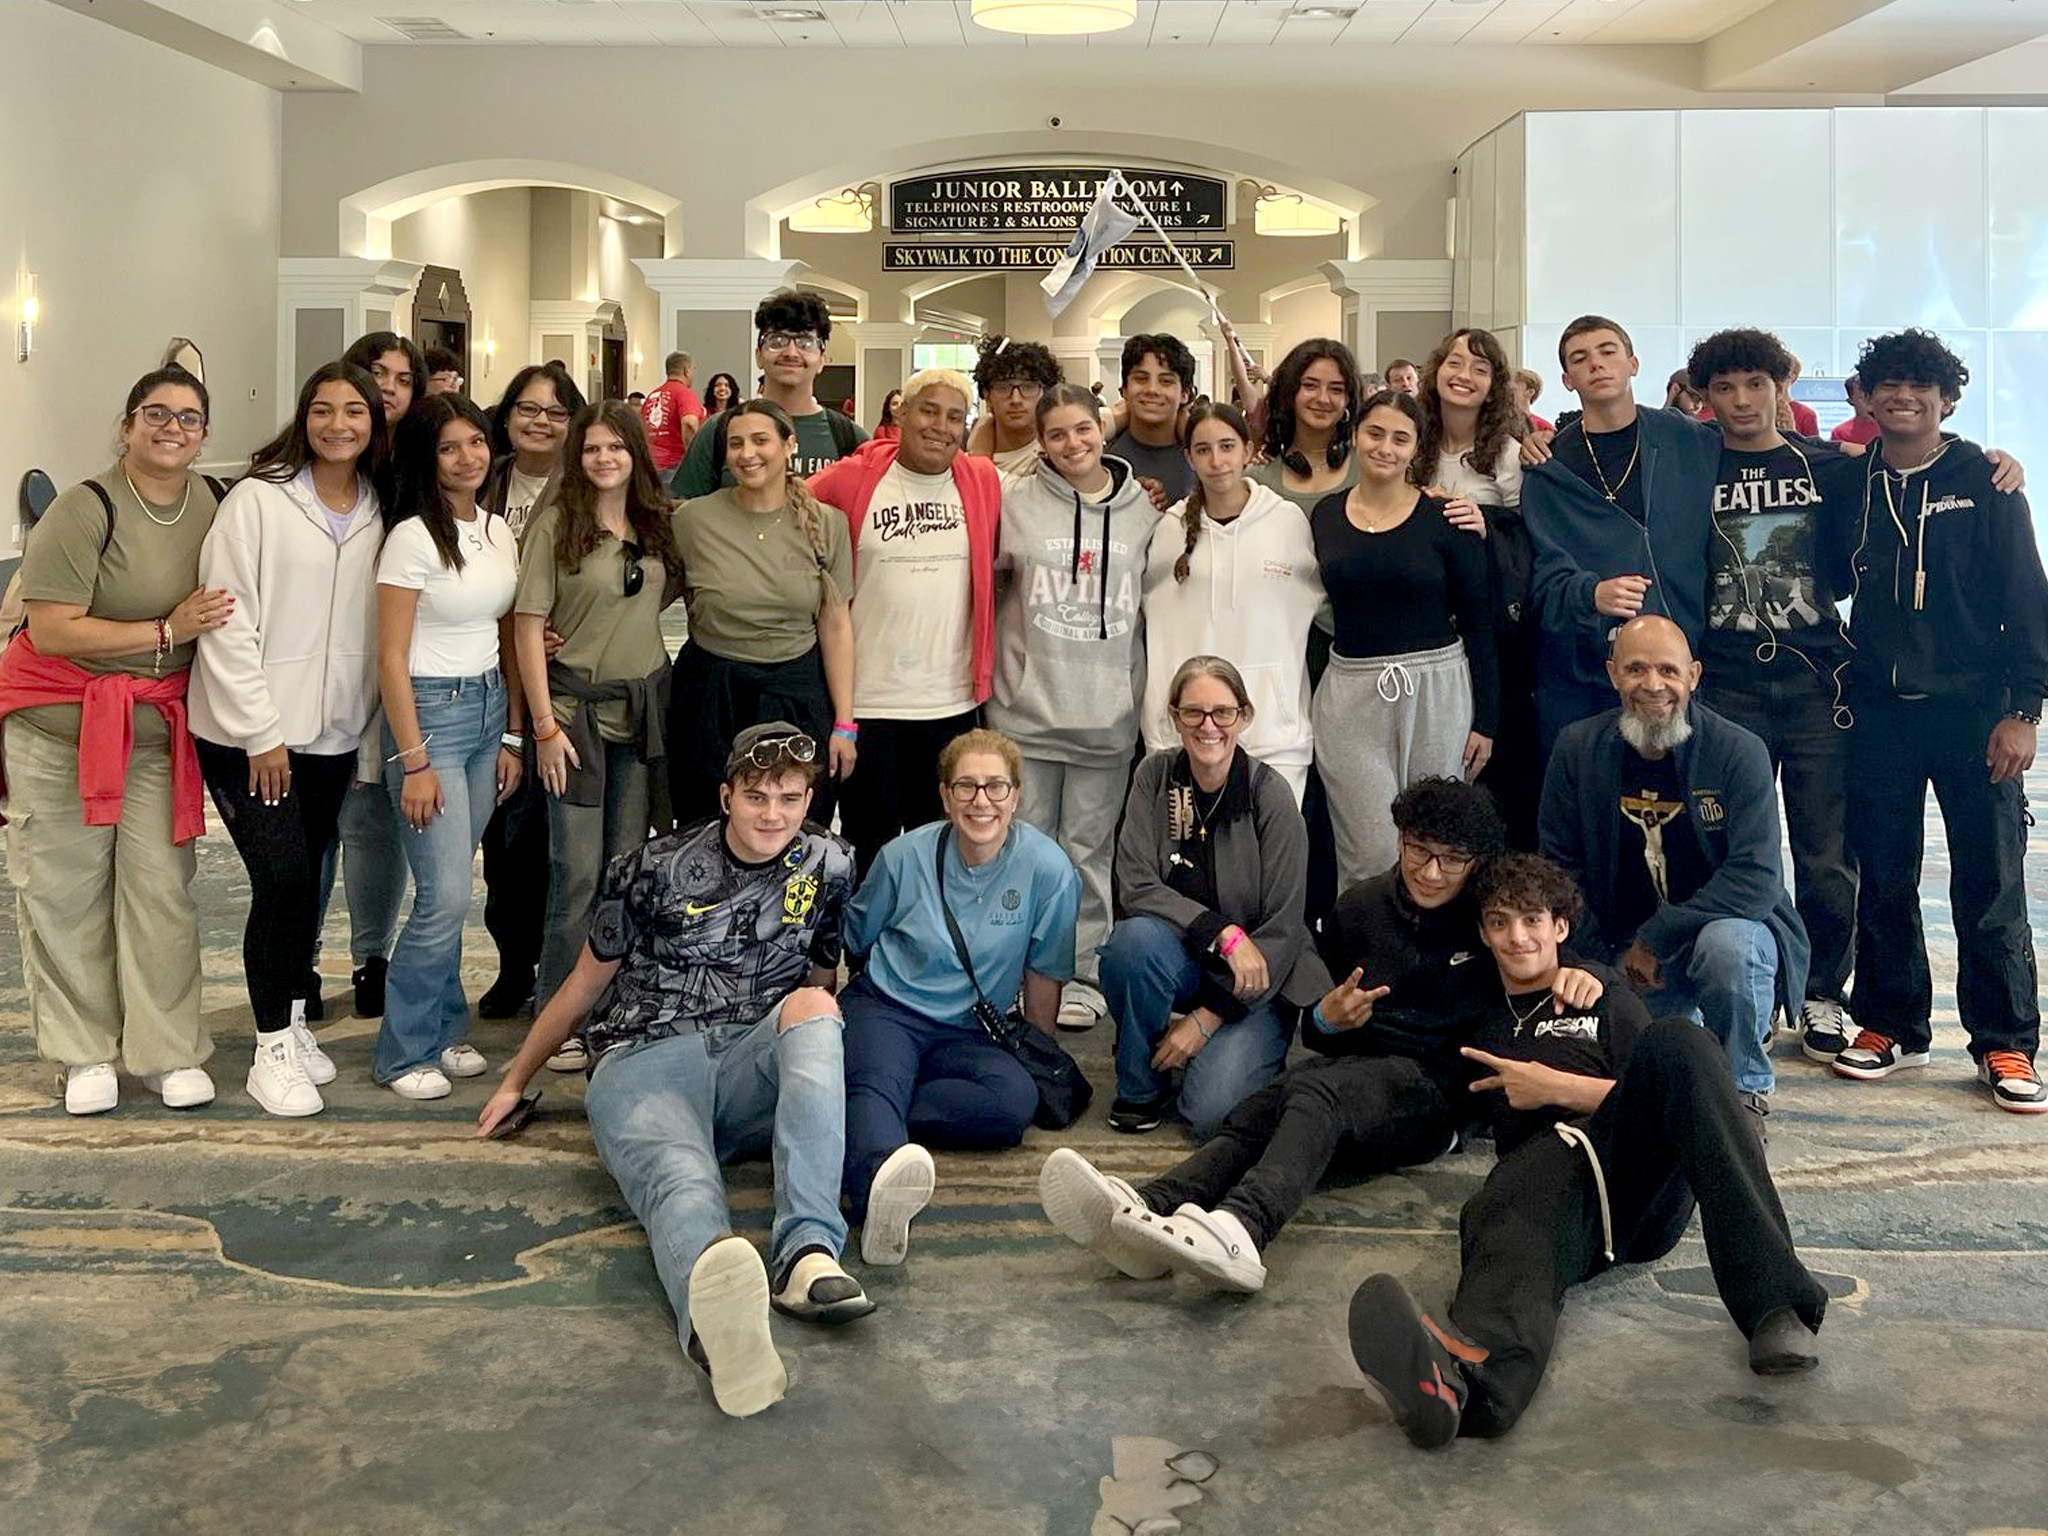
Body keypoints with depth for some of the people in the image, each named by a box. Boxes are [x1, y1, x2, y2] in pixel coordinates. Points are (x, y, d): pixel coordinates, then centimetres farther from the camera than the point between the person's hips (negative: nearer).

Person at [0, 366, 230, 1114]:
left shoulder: (215, 504, 1)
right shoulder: (86, 510, -15)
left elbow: (225, 606, 19)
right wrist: (167, 632, -19)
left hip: (158, 726, 4)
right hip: (61, 722, -3)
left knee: (160, 886, 2)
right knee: (66, 889, 4)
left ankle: (167, 1052, 11)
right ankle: (84, 1053, 15)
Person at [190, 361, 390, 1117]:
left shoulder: (378, 515, 8)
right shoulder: (258, 500, -8)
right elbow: (228, 621, -11)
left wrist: (372, 732, 8)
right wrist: (261, 732, -13)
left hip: (330, 734, 5)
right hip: (249, 733, -5)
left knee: (305, 882, 10)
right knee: (282, 877, -11)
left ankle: (292, 1021, 26)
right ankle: (273, 1050, 1)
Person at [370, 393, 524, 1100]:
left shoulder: (499, 532, 9)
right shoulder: (413, 537, -11)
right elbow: (392, 658, -12)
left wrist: (512, 736, 11)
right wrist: (413, 762, -15)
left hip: (490, 711, 6)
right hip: (429, 711, -6)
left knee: (449, 889, 9)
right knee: (445, 896, -9)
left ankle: (443, 1031, 22)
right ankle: (404, 1053, 5)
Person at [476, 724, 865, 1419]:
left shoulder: (830, 867, 12)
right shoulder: (655, 869, 4)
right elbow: (585, 983, 16)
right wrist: (515, 1081, 22)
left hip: (752, 1063, 3)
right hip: (644, 1061, -2)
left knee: (809, 1006, -32)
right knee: (680, 1179, -38)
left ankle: (807, 1252, -49)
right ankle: (716, 1302, -77)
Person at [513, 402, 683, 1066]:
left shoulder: (658, 523, 6)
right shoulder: (557, 524, -7)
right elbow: (528, 625, -9)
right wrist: (545, 725, -13)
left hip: (645, 705, 5)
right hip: (576, 703, -4)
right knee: (578, 874, -3)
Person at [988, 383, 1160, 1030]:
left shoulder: (1142, 509, 5)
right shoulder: (1013, 502, 0)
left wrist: (1147, 684, 8)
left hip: (1109, 710, 1)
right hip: (1027, 706, -1)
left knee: (1091, 849, 7)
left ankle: (1081, 974, 17)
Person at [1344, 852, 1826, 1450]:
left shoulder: (1599, 992, 28)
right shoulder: (1480, 1014, 34)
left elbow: (1673, 1090, 16)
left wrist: (1556, 1087, 6)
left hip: (1642, 1175, 1)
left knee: (1673, 1042, -30)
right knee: (1514, 1212, -40)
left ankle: (1773, 1301, -43)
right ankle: (1464, 1370, -79)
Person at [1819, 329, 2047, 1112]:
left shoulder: (1982, 481, 1)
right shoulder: (1851, 482, 8)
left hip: (1972, 711, -2)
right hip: (1878, 714, 3)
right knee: (1883, 878, 8)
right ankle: (1892, 1025, 21)